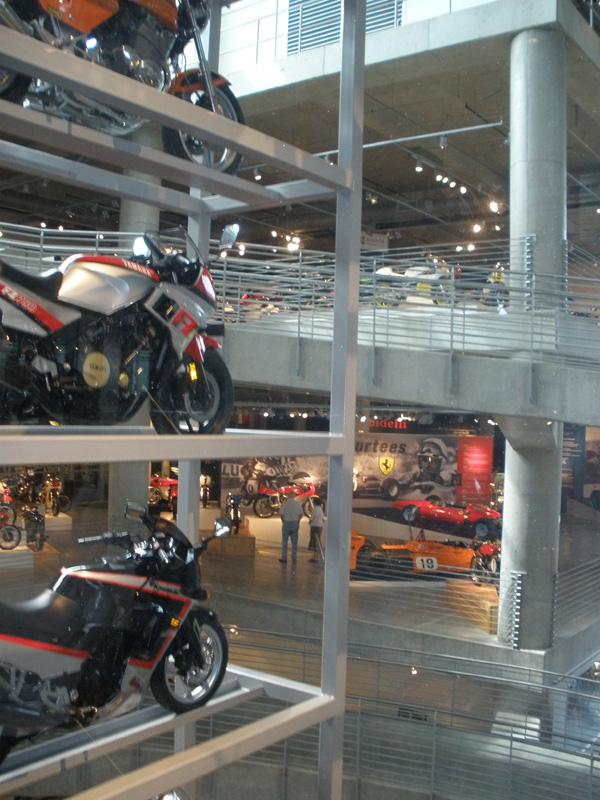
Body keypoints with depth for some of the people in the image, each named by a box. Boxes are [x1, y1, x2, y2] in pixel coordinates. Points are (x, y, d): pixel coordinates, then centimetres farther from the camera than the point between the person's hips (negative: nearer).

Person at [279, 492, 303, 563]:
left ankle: (284, 558, 6)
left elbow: (281, 514, -11)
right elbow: (301, 514, 2)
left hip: (286, 523, -2)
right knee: (294, 542, 8)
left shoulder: (284, 503, -8)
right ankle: (294, 559, 9)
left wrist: (283, 521, 4)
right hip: (295, 523, 2)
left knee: (284, 541, 7)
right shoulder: (298, 504, -1)